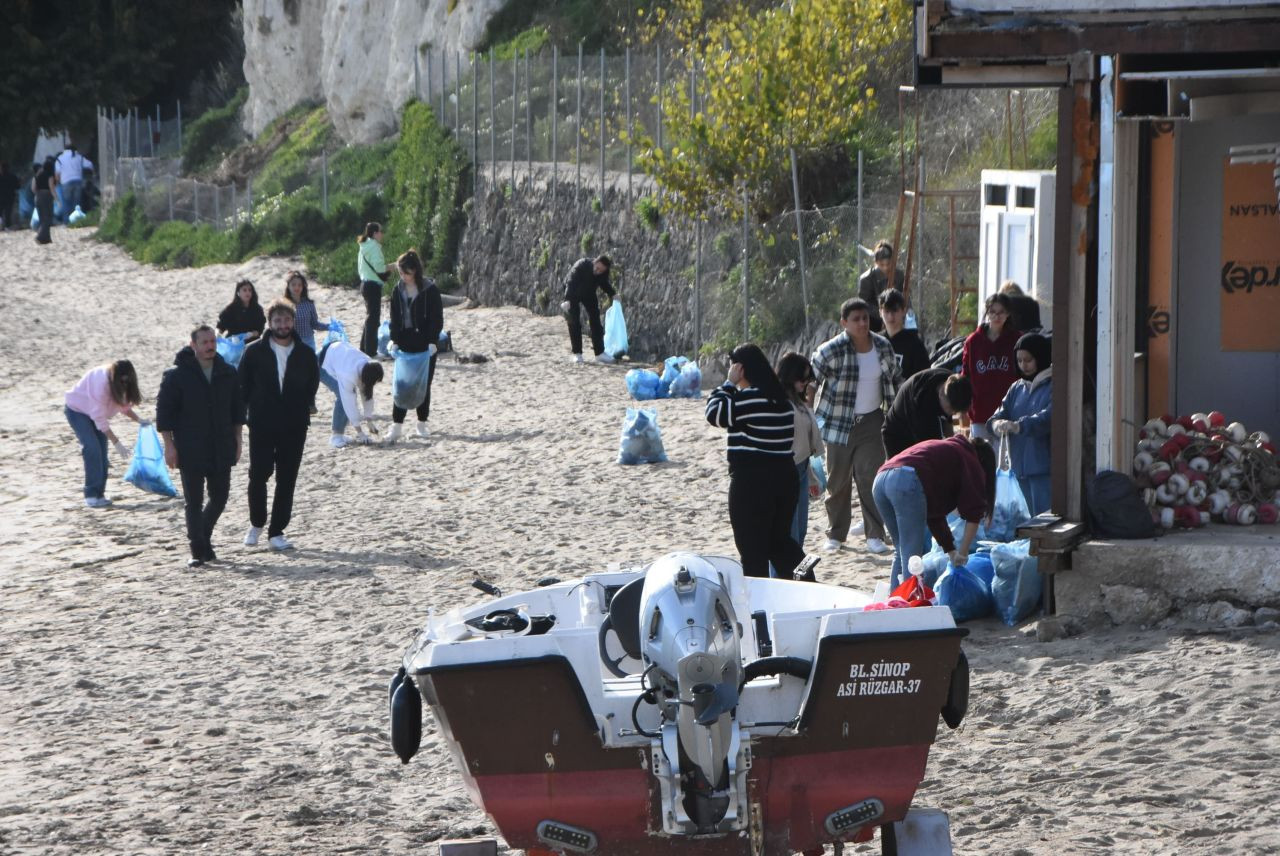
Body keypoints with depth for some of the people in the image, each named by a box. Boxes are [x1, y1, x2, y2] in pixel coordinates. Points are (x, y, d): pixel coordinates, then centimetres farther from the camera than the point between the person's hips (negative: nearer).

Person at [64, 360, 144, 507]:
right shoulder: (101, 383, -38)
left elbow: (123, 404, 0)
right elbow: (100, 419, -36)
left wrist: (138, 420, -16)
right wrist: (116, 442, -36)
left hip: (94, 410, 7)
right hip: (77, 409, -7)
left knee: (102, 452, -1)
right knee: (92, 449, -19)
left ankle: (99, 494, 4)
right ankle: (91, 495, -17)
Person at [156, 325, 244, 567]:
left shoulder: (227, 374, 7)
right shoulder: (177, 375, -7)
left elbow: (237, 410, 16)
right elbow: (164, 411, -6)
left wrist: (237, 441, 11)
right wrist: (169, 445, -10)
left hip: (221, 450, 4)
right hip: (190, 452, -4)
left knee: (220, 497, 9)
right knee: (194, 501, -2)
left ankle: (203, 537, 32)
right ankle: (198, 551, 4)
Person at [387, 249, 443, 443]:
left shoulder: (430, 290, -9)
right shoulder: (398, 290, 3)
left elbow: (437, 318, -8)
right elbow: (395, 318, 6)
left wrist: (432, 341, -14)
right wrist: (394, 340, -3)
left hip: (425, 343, -2)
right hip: (405, 343, 2)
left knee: (424, 384, 6)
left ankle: (422, 423, 17)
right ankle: (396, 425, -4)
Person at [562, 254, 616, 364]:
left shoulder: (603, 273, -21)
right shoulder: (581, 266, -36)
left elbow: (604, 285, 2)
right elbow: (571, 282, -44)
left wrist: (612, 294, -13)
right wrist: (568, 300, -55)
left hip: (589, 294, 4)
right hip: (573, 294, -4)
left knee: (595, 321, -1)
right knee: (574, 323, -9)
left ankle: (600, 353, 1)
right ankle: (577, 353, -3)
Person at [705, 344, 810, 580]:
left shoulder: (749, 398, -17)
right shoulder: (781, 397, 10)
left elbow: (715, 414, -16)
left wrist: (729, 383, -7)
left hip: (751, 481, -8)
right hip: (784, 477, 8)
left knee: (753, 551, 1)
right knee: (780, 541, 20)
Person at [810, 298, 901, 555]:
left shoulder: (883, 347, 1)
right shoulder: (831, 350, -13)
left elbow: (894, 380, 15)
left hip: (871, 422, 2)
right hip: (838, 424, -2)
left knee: (871, 477, -7)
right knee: (838, 480, 6)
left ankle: (875, 535, -2)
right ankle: (835, 534, 18)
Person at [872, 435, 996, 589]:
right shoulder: (971, 462, 18)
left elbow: (935, 515, 39)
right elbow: (974, 514, 5)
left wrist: (951, 551, 38)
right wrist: (963, 553, 9)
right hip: (908, 483, -8)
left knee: (901, 552, 20)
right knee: (911, 555, -4)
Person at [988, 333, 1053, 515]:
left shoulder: (1054, 386, -8)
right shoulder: (1017, 389, 16)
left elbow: (1050, 417, -24)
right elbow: (999, 414, 7)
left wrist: (1019, 426, -37)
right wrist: (997, 423, -18)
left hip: (1044, 467, -8)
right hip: (1021, 467, 8)